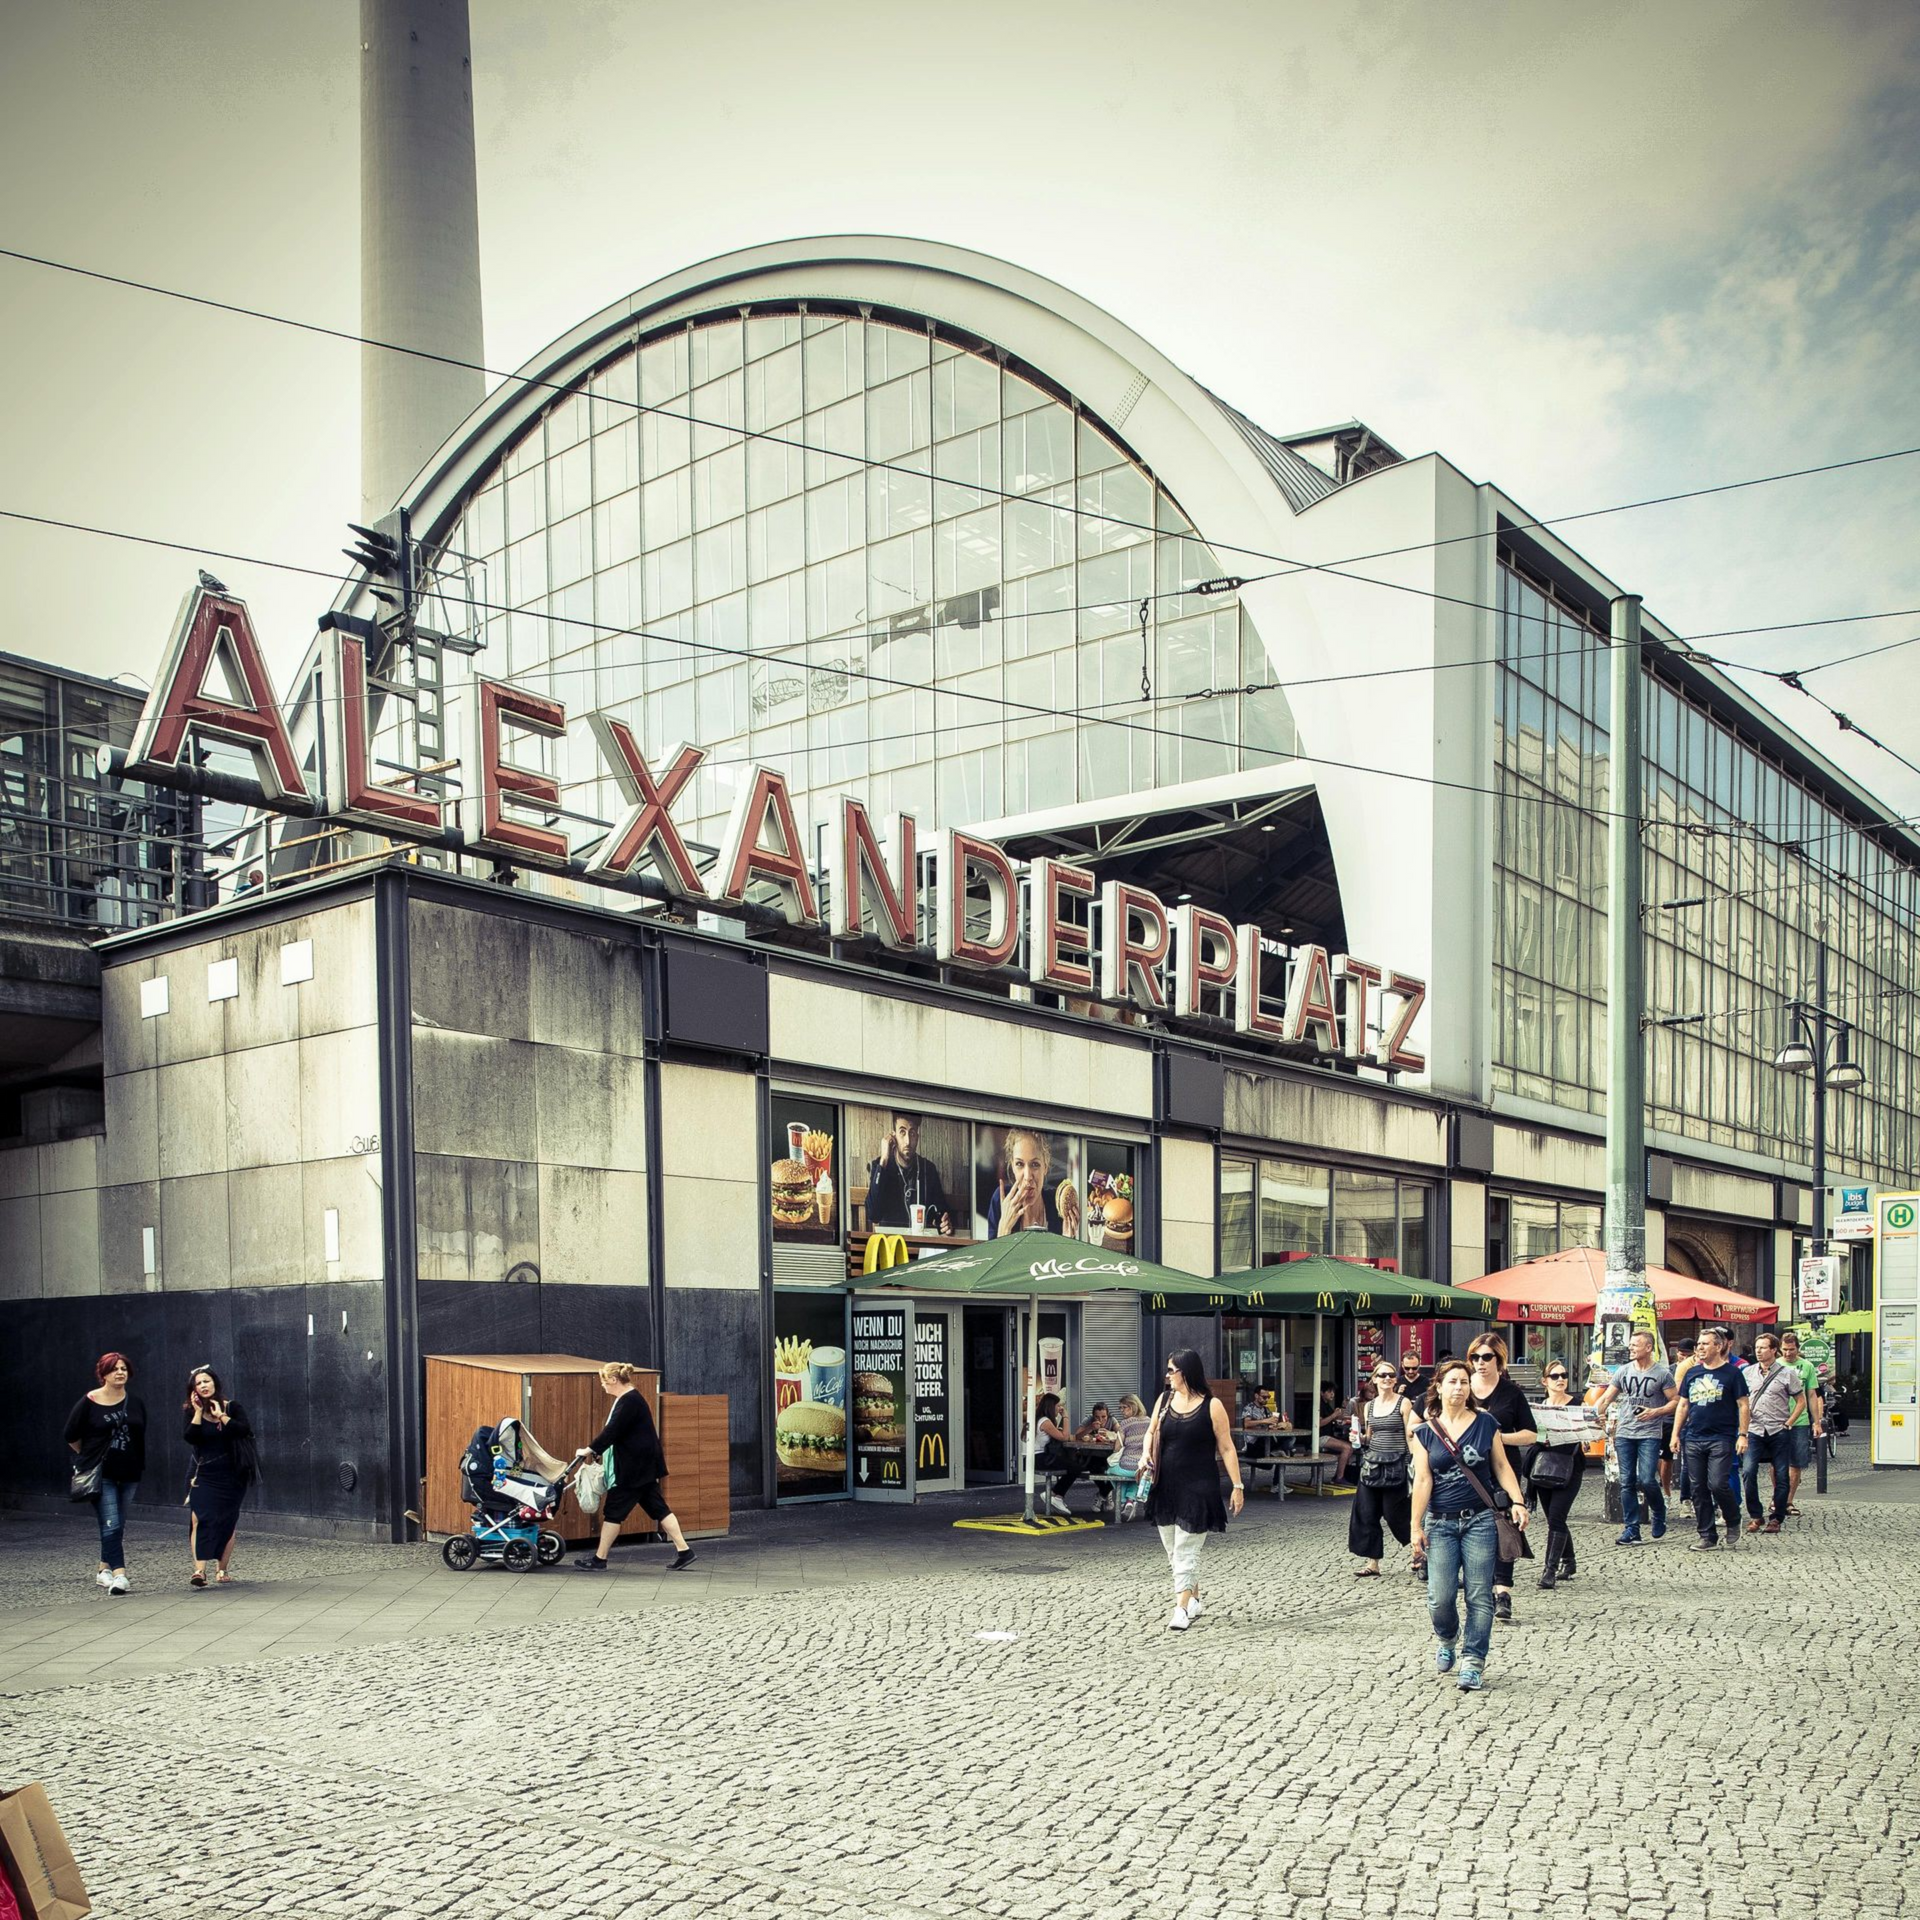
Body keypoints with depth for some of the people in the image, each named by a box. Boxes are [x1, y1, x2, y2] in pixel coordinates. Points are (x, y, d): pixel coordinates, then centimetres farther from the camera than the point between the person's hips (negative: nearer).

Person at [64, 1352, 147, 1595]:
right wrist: (91, 1457, 11)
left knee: (118, 1525, 13)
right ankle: (119, 1574, -18)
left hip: (128, 1474, 4)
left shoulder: (136, 1403, 4)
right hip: (101, 1474, -4)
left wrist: (138, 1463, 12)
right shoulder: (89, 1402, -7)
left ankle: (105, 1569, 27)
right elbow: (71, 1436, 3)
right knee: (111, 1525, -14)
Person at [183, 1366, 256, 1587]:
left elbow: (245, 1430, -15)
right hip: (204, 1475, 0)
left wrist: (222, 1416, -16)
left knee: (227, 1523, 5)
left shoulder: (232, 1407, 1)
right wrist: (198, 1412, -14)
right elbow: (191, 1438, -12)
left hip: (231, 1475, 0)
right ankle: (199, 1570, -23)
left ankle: (222, 1570, 15)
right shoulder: (192, 1411, 3)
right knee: (200, 1519, -16)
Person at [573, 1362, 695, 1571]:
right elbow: (614, 1431, 19)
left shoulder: (629, 1401, -18)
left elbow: (612, 1432, -21)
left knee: (614, 1511, -1)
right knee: (657, 1508, 9)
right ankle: (683, 1551, 7)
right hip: (643, 1467, 10)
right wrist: (594, 1449, 16)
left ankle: (599, 1559, 7)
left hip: (634, 1468, -10)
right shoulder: (630, 1398, 14)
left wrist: (590, 1449, -12)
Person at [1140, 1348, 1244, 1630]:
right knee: (1173, 1550, 13)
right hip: (1166, 1487, 6)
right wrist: (1145, 1455, -4)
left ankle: (1182, 1610, -6)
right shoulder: (1164, 1400, 6)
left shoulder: (1211, 1406, -8)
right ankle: (1193, 1599, 27)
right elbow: (1151, 1433, 17)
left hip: (1198, 1488, -6)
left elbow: (1226, 1448, -6)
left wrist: (1237, 1486, -8)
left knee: (1186, 1550, -8)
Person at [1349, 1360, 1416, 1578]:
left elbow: (1410, 1436, -7)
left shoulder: (1403, 1403, -4)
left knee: (1396, 1515, 0)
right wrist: (1360, 1438, -2)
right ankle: (1372, 1563, 8)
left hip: (1395, 1466, -5)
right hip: (1372, 1465, 5)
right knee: (1366, 1514, 1)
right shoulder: (1369, 1406, 11)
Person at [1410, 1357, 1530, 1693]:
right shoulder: (1425, 1432, 3)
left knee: (1479, 1595, -3)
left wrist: (1517, 1502, -6)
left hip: (1480, 1520, 0)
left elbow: (1502, 1466, 7)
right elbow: (1422, 1480, 0)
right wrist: (1416, 1526, -3)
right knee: (1441, 1597, -5)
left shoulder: (1485, 1423, 4)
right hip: (1440, 1523, 0)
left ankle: (1472, 1662, 6)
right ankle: (1446, 1639, 27)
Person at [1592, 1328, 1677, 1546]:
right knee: (1627, 1483, 2)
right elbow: (1606, 1398, 10)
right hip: (1624, 1433, 4)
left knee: (1646, 1480, -13)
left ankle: (1659, 1515, 17)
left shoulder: (1662, 1373, -1)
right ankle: (1631, 1530, 7)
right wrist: (1595, 1415, -7)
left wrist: (1655, 1412, -15)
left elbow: (1675, 1402, 0)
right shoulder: (1624, 1371, 10)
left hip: (1650, 1434, -4)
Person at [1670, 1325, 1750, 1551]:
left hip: (1721, 1439, -5)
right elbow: (1682, 1405, 17)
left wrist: (1742, 1434, -9)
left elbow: (1743, 1406, -1)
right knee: (1698, 1489, 4)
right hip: (1693, 1439, 5)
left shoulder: (1732, 1373, 0)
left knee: (1718, 1484, -14)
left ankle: (1733, 1523, 12)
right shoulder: (1692, 1373, 13)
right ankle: (1707, 1535, 12)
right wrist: (1676, 1434, 11)